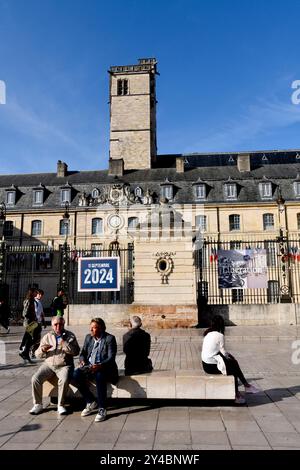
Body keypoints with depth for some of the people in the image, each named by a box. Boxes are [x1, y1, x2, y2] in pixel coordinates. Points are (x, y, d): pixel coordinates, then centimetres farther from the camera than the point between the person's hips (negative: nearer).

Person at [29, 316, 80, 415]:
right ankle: (38, 404, -2)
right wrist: (42, 350, -11)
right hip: (48, 364, 3)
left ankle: (60, 405, -13)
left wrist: (64, 343, -17)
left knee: (64, 380, -31)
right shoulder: (47, 336, 12)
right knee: (35, 379, -19)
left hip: (64, 365, -3)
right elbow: (38, 354, 12)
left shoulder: (70, 336, 5)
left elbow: (76, 351, -7)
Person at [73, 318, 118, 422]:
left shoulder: (110, 338, -7)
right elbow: (83, 353, 14)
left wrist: (100, 365, -32)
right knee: (76, 375, -23)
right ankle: (90, 402, -2)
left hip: (103, 367, -5)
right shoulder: (88, 337, 11)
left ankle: (102, 409, -22)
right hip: (89, 366, 6)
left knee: (99, 376, -38)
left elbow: (111, 358, -15)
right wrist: (82, 360, -10)